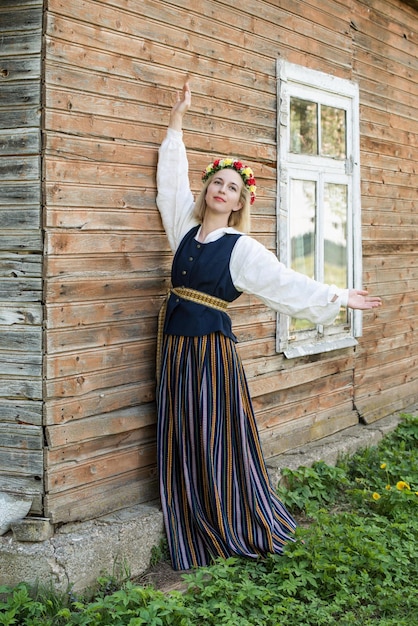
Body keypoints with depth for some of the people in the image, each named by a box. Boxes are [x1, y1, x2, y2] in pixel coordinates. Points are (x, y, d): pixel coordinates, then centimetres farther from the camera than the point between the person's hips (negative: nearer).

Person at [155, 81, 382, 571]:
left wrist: (337, 297, -6)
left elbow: (286, 283, -3)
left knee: (216, 440, 0)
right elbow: (172, 179, 16)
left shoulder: (241, 249, -5)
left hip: (212, 348, -5)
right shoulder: (186, 228, 8)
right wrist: (177, 119, 18)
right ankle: (195, 538, 18)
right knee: (180, 442, 7)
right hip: (176, 345, 5)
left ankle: (241, 531, 17)